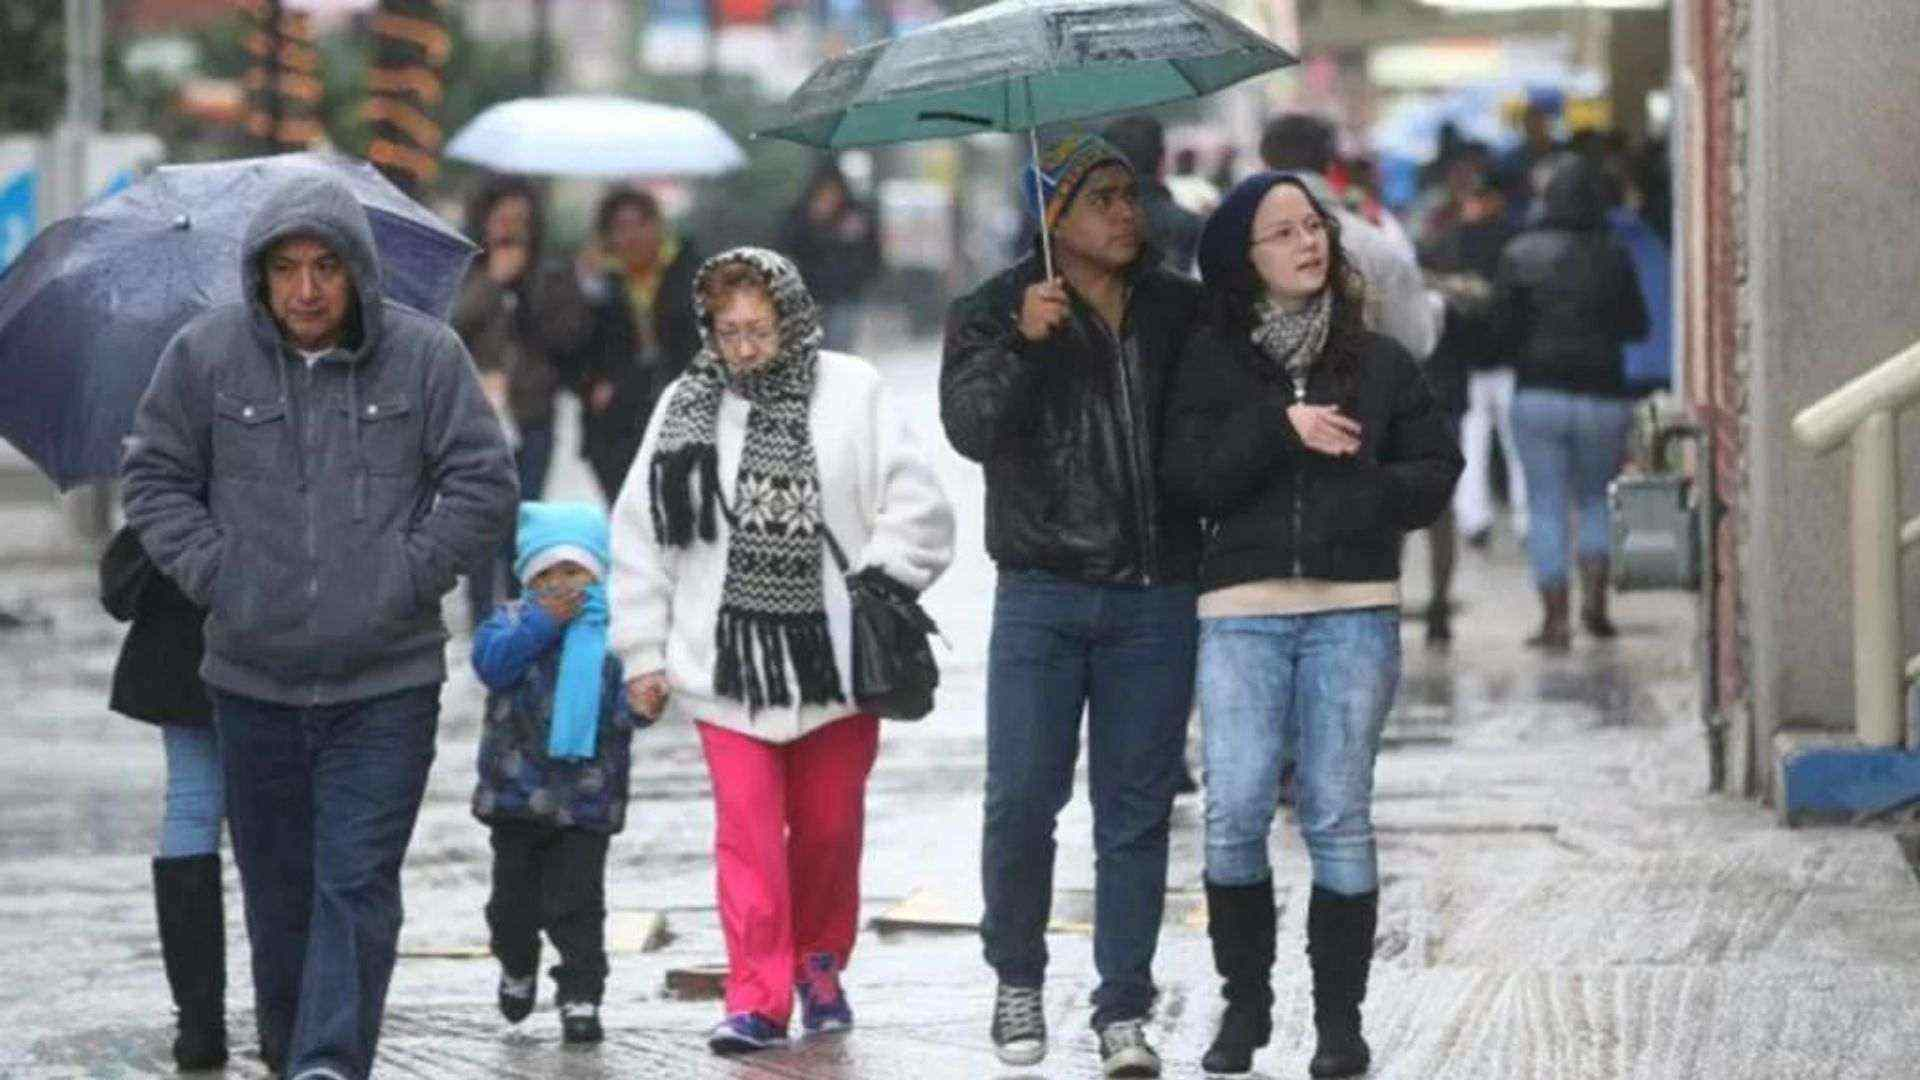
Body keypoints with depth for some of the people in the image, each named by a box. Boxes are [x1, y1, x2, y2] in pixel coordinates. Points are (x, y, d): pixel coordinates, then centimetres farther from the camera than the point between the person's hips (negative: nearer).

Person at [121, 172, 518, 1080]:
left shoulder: (426, 355, -3)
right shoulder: (205, 354, 0)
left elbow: (483, 485, 1)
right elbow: (154, 477, 9)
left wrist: (404, 580, -8)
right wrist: (214, 577, -4)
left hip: (385, 681, -2)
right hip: (253, 677, 2)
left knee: (357, 885, -9)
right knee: (278, 886, 12)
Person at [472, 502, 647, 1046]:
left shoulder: (613, 631, 2)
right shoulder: (512, 621, 2)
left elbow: (628, 702, -2)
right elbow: (491, 660, -17)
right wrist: (546, 621, -22)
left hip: (586, 795, -1)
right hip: (517, 788, 1)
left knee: (577, 900, -3)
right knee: (515, 898, 12)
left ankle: (580, 996, 3)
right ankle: (517, 966, 39)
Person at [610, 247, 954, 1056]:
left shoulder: (851, 392, -1)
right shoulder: (686, 407, 4)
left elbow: (917, 505, 1)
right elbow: (640, 537, 7)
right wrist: (643, 653, 5)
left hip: (833, 655, 0)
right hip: (727, 659, 0)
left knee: (829, 824, 11)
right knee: (747, 827, -8)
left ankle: (819, 963, 33)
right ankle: (758, 997, -7)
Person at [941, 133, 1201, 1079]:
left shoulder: (1180, 310, 11)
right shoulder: (995, 311, 2)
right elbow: (970, 426, -12)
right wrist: (1022, 342, -26)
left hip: (1154, 600, 2)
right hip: (1043, 593, -2)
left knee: (1136, 808, 3)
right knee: (1022, 797, -5)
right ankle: (1017, 980, 16)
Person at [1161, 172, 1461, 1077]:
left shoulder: (1376, 359, 11)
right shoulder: (1211, 359, 7)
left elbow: (1435, 469, 8)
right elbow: (1189, 479, -3)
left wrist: (1367, 492, -10)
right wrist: (1280, 429, -12)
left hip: (1354, 608, 1)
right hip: (1242, 609, 0)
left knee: (1337, 816, 0)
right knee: (1234, 815, -7)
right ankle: (1245, 1003, 10)